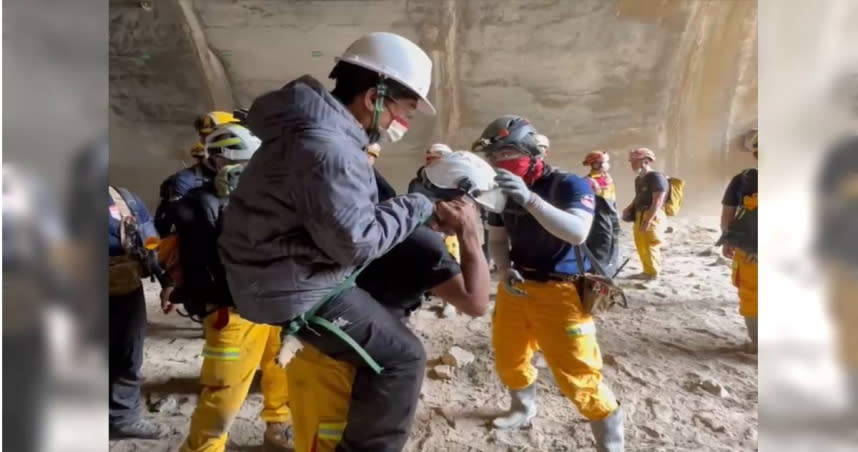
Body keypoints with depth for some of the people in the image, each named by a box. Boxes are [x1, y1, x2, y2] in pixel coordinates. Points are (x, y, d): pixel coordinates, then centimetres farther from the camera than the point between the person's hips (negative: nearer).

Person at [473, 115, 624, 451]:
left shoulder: (568, 185, -15)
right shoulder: (503, 192, 1)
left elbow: (578, 233, -31)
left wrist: (529, 198, -40)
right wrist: (505, 271, -10)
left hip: (560, 292, -6)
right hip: (516, 287, 6)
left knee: (577, 376, -6)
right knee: (508, 359, 18)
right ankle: (523, 409, 47)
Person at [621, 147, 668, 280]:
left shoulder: (656, 177, -12)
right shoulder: (639, 179, 16)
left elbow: (658, 201, -18)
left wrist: (648, 220, -23)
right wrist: (629, 208, 13)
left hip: (652, 216, -9)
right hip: (639, 216, 9)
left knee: (650, 245, -4)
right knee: (641, 245, 15)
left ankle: (653, 273, 7)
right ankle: (647, 271, 26)